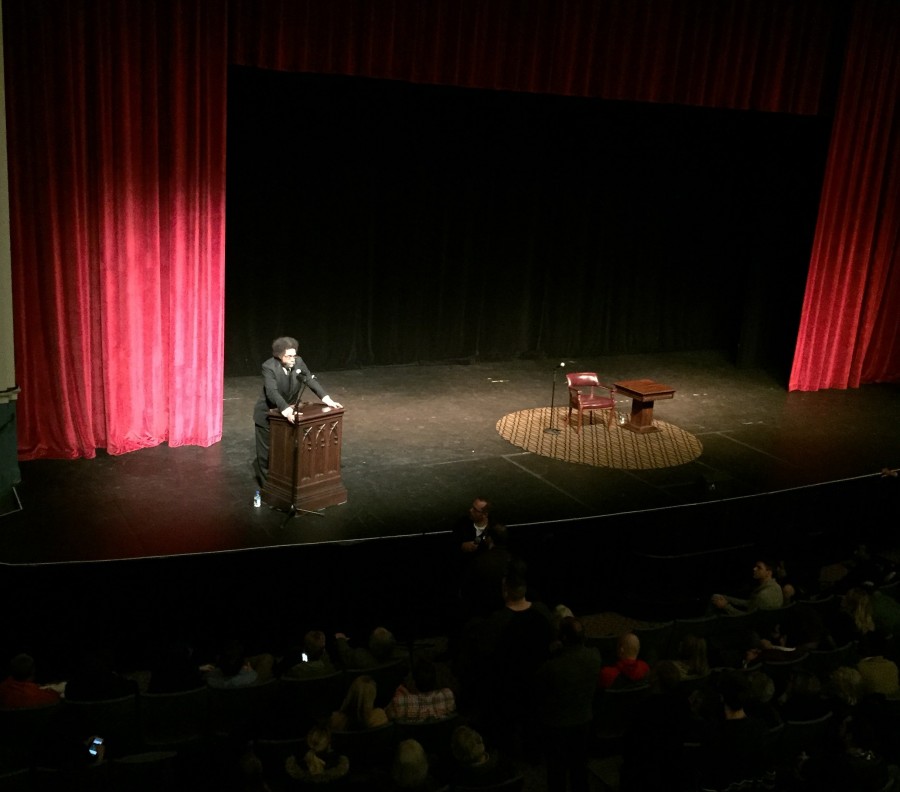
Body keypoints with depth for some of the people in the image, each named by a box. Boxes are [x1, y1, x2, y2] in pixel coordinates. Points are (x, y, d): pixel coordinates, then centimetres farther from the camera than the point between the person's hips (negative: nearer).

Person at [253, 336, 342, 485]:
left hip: (288, 412, 5)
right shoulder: (269, 367, -28)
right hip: (267, 414, -5)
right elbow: (272, 393, -39)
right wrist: (287, 411, -52)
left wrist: (328, 400, -23)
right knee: (266, 451, 7)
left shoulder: (298, 362, -12)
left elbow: (311, 381, -11)